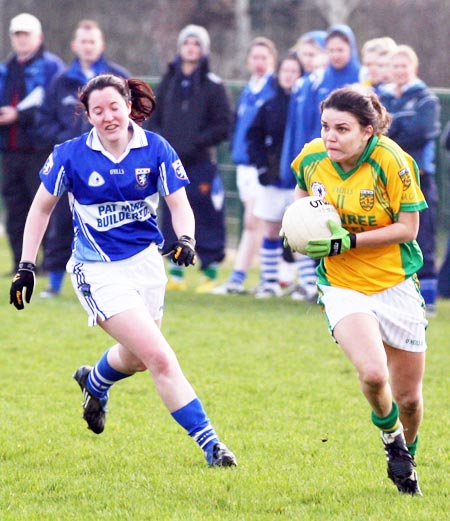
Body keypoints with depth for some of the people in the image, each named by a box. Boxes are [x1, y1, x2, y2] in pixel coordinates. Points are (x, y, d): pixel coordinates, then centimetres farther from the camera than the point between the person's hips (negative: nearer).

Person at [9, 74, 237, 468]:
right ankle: (208, 443, -12)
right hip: (99, 271, -4)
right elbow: (42, 208, 1)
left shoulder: (155, 149, -6)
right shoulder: (70, 155, -11)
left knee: (136, 358, 22)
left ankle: (95, 382, 57)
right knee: (159, 358, -16)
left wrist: (186, 239, -25)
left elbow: (179, 203, -4)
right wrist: (26, 267, -2)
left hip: (146, 261, 4)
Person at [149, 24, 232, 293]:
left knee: (207, 218, -4)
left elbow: (223, 125, -6)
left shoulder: (213, 85, -1)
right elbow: (156, 118, 19)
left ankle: (211, 273, 2)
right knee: (172, 218, 5)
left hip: (201, 162, -4)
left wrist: (195, 143, -14)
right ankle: (176, 273, 12)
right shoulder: (169, 82, 13)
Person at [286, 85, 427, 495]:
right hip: (343, 288, 1)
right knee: (373, 374, -25)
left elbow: (408, 227, -16)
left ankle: (406, 453, 41)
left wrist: (348, 241, -23)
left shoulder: (391, 161, -18)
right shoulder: (311, 158, -6)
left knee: (408, 397, 8)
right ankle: (389, 433, 8)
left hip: (396, 284, -1)